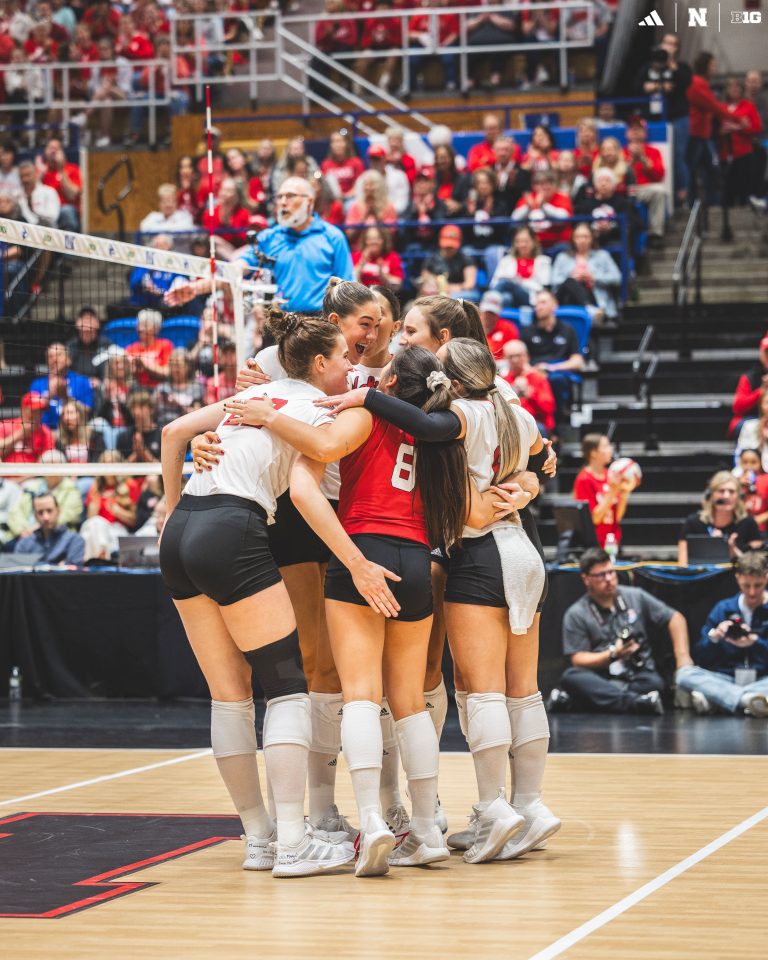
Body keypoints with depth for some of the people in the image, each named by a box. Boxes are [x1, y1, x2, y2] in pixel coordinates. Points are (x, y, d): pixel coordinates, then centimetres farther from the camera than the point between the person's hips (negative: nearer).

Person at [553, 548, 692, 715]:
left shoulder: (635, 597, 11)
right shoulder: (576, 615, 4)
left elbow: (675, 618, 13)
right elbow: (578, 660, -3)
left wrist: (682, 656, 1)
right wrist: (613, 655, -16)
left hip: (640, 679, 1)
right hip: (601, 680, -1)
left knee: (654, 682, -34)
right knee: (571, 677, -33)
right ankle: (637, 703, -45)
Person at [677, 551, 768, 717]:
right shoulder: (723, 609, 12)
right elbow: (700, 657, 9)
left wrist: (755, 642, -21)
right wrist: (713, 637, -10)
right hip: (726, 680, 3)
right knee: (684, 674, -26)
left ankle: (713, 701, -42)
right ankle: (748, 699, -45)